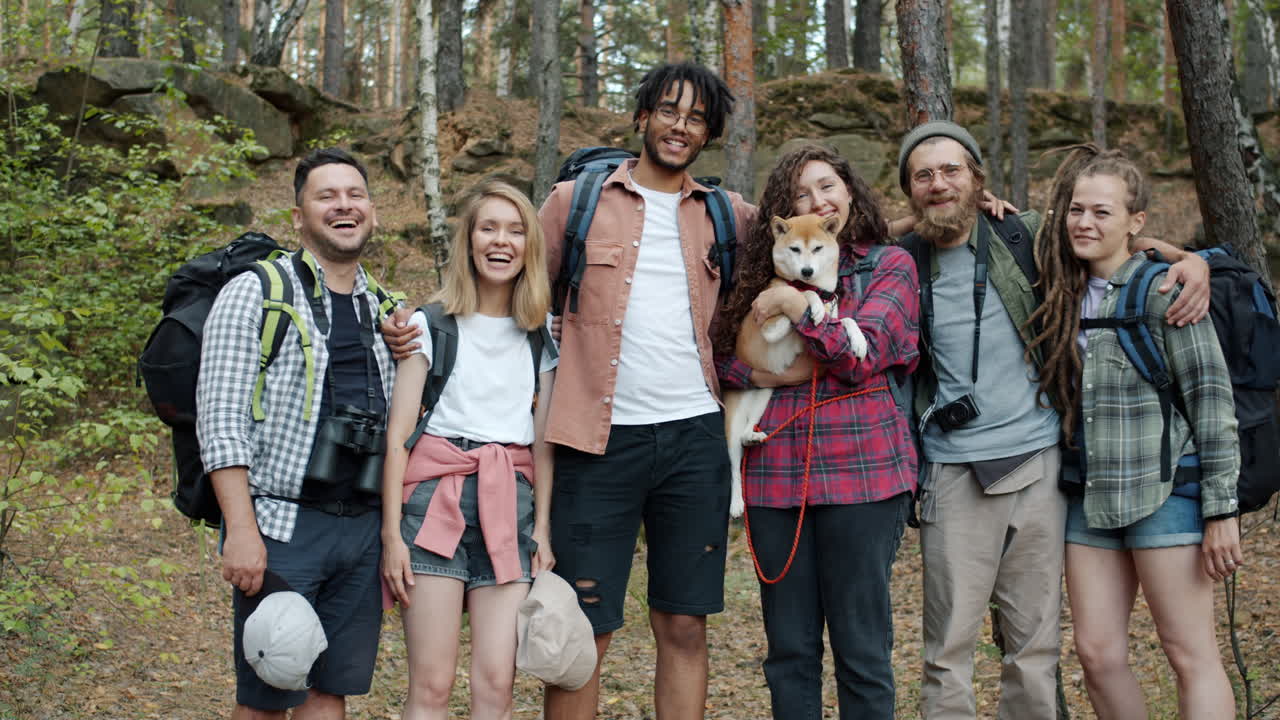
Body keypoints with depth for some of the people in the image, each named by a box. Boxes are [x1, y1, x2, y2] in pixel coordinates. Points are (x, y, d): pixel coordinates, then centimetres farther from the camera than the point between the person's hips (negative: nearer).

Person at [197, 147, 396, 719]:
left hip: (364, 528, 5)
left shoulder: (386, 312, 14)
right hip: (282, 524, -5)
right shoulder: (255, 292, -2)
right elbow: (220, 420, -10)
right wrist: (241, 531, -16)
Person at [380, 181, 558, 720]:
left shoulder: (541, 336, 11)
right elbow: (397, 435, 0)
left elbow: (545, 439, 11)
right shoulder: (430, 324, 3)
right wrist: (392, 534, -7)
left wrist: (543, 529, 2)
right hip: (437, 495, -2)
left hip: (512, 503, 3)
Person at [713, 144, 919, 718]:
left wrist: (793, 302, -8)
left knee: (862, 647, 2)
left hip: (860, 471, -3)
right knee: (789, 647, 9)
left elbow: (862, 355, -7)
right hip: (776, 472, 3)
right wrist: (762, 376, -8)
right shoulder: (770, 272, 15)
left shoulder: (890, 265, 6)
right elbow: (724, 360, 10)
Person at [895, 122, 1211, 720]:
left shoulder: (1026, 238, 3)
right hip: (954, 474, -1)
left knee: (1035, 646, 7)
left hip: (1038, 465, 1)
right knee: (948, 650, 1)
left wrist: (1191, 260, -2)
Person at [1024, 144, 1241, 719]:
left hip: (1166, 492, -6)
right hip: (1090, 497, 6)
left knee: (1191, 655, -1)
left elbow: (1211, 398, -10)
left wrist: (1221, 508, -13)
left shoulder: (1162, 290, -9)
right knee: (1097, 654, 5)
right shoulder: (1064, 294, 8)